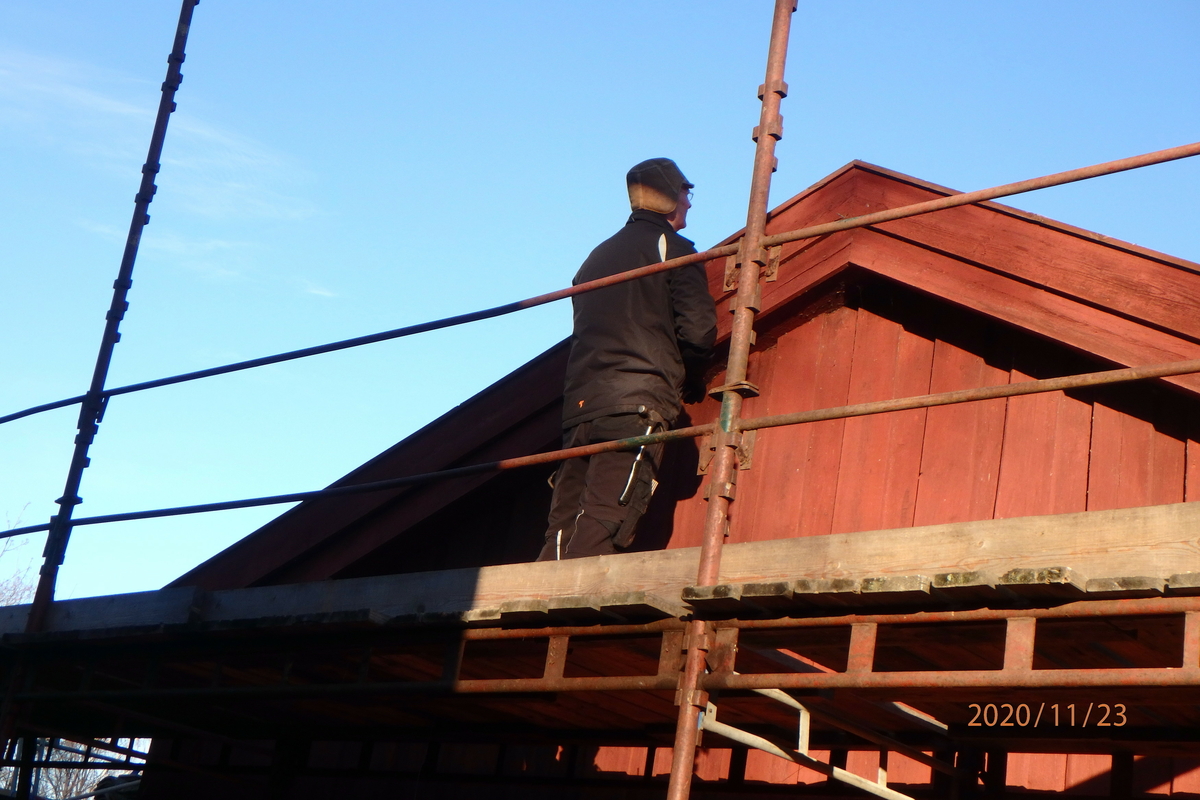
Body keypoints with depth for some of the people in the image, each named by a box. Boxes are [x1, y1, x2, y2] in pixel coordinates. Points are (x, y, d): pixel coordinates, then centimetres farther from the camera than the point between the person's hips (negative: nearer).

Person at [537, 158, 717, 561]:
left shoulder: (597, 256, 27)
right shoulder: (672, 248, 6)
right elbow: (697, 329, -4)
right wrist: (692, 384, 14)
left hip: (579, 401, 6)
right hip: (638, 402, -6)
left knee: (564, 524, 0)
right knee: (603, 523, -15)